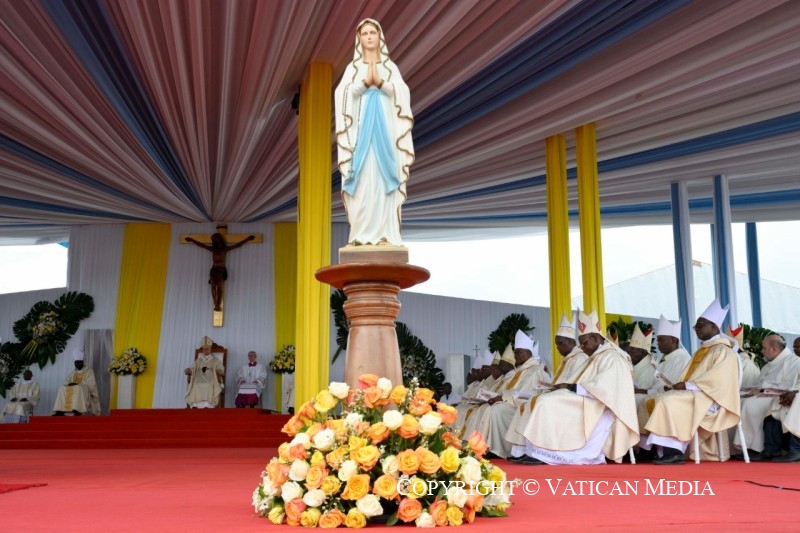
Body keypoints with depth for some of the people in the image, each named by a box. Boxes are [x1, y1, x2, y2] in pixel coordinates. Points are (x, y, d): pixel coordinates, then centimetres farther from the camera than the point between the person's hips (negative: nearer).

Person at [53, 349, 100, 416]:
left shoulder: (89, 371, 4)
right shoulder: (73, 373, 20)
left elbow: (91, 385, -9)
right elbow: (65, 383, 13)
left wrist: (77, 384, -16)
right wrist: (70, 384, -11)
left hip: (86, 392, -5)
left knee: (78, 388, -38)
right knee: (62, 389, -21)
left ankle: (77, 411, -53)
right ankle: (60, 411, -35)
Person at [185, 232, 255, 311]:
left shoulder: (225, 249, 12)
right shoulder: (212, 249, 19)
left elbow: (238, 245, 11)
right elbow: (201, 245, 27)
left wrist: (248, 239, 7)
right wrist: (192, 240, 31)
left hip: (221, 269, -3)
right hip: (214, 269, 3)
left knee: (220, 286, -19)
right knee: (213, 285, -16)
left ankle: (218, 305, -27)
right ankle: (216, 305, -21)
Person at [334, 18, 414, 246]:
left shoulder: (390, 67, 12)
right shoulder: (353, 67, 11)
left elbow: (401, 93, -4)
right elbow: (344, 94, -5)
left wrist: (379, 82, -20)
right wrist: (365, 82, -20)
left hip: (385, 129, 0)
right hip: (361, 129, 0)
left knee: (384, 178, -5)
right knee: (362, 178, -7)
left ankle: (385, 232, -5)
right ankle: (361, 233, -5)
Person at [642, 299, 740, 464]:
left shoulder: (723, 351, -5)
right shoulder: (701, 351, 22)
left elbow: (716, 379, -18)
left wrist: (686, 385, -19)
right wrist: (680, 385, -2)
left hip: (709, 400, -9)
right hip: (693, 395, 9)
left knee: (668, 400, -29)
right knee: (656, 402, -8)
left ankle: (674, 451, -29)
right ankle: (670, 450, -19)